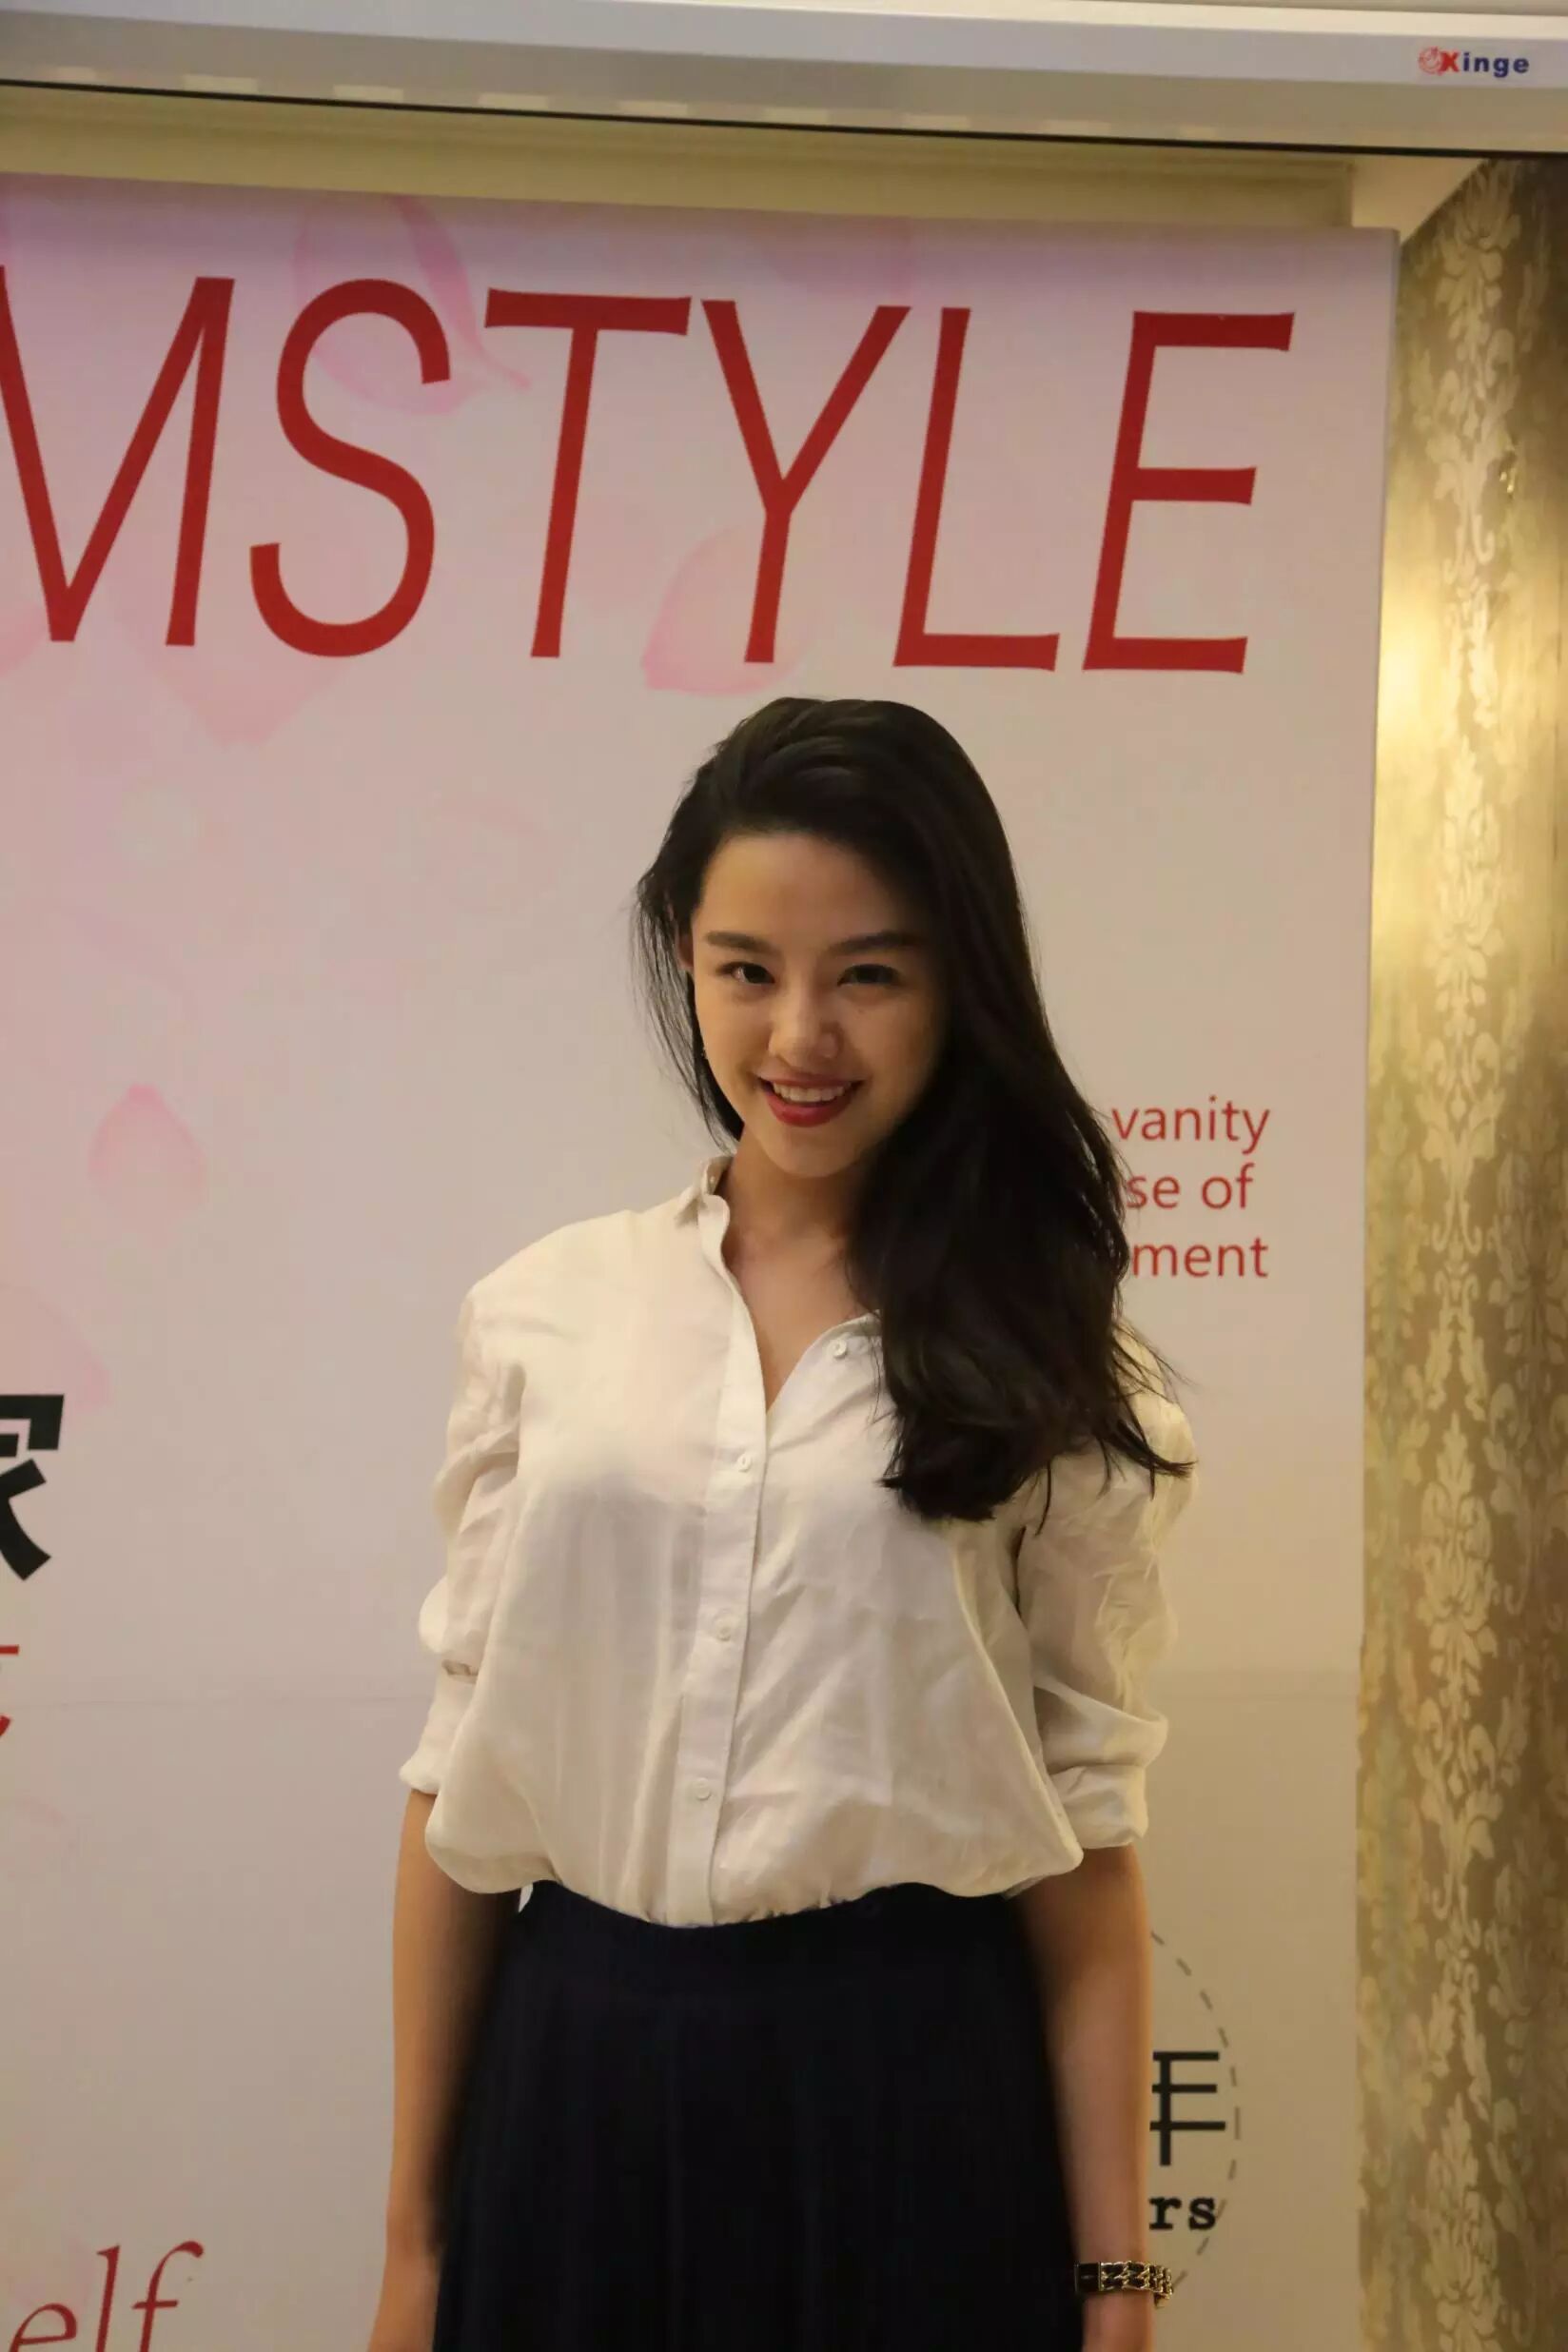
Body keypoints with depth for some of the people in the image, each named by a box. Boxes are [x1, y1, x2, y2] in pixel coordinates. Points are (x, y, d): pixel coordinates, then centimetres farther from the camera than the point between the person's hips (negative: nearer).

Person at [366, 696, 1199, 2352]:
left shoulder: (1041, 1359, -3)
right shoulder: (543, 1313, 0)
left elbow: (1084, 1819, -1)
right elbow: (462, 1769, 3)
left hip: (914, 2090, -1)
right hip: (576, 2071, 2)